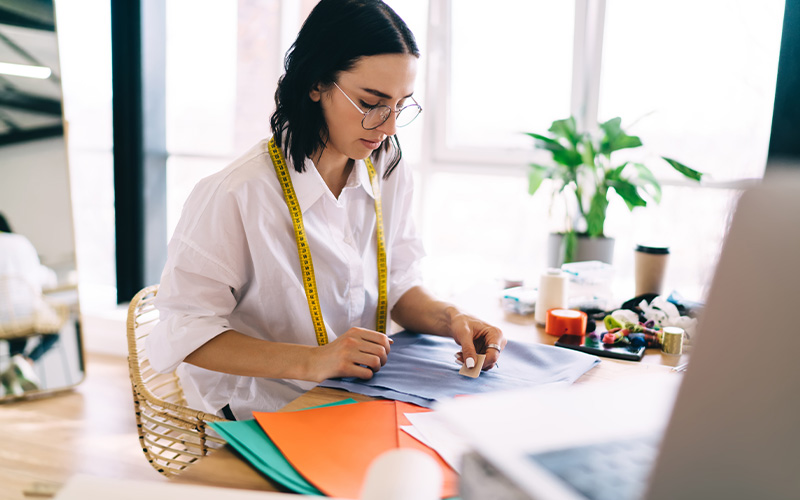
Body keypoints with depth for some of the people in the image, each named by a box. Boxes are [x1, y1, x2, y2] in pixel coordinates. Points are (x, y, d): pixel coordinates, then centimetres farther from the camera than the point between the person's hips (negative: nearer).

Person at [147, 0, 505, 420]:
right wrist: (311, 362, -27)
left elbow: (399, 286, 9)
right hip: (259, 415, -6)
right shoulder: (233, 196, -20)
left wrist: (447, 318, -12)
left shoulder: (390, 175, 0)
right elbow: (186, 332, -17)